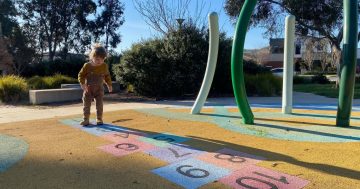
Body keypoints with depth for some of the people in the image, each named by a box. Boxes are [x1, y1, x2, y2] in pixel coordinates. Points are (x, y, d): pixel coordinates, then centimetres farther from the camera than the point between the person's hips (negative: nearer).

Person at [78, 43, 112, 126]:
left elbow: (107, 76, 12)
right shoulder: (87, 66, -8)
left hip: (99, 89, 1)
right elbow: (81, 75, -3)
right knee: (86, 104, 2)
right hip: (88, 89, -1)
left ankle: (99, 119, 14)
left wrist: (109, 84, 8)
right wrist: (83, 83, -18)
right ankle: (86, 119, 11)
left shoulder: (104, 66, -2)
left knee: (99, 104, 2)